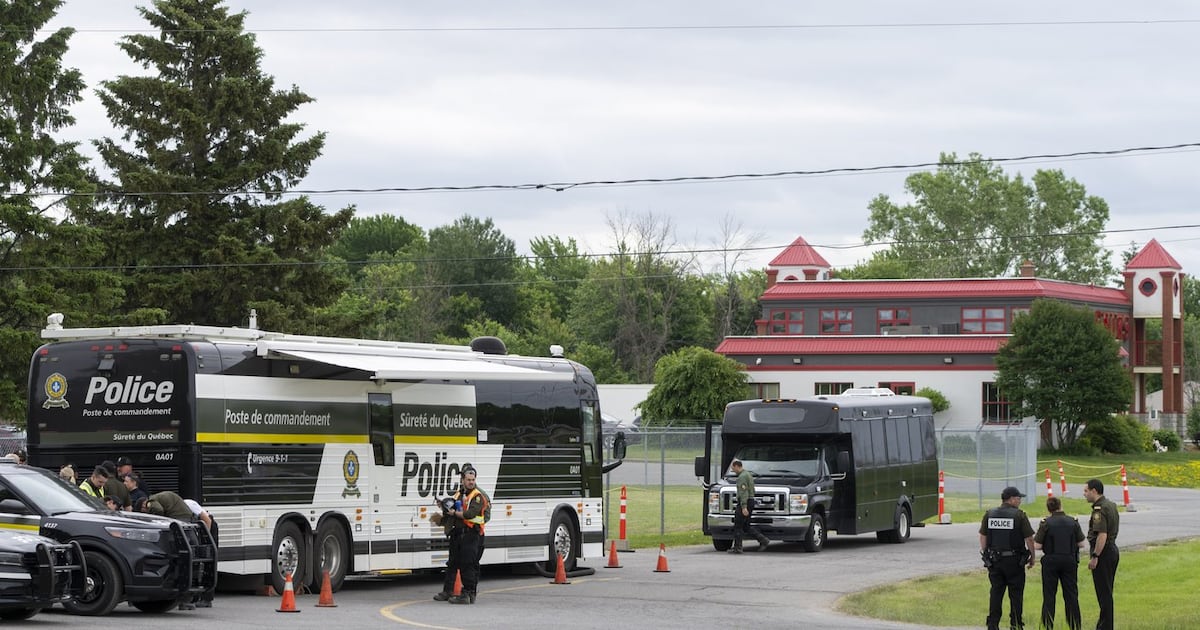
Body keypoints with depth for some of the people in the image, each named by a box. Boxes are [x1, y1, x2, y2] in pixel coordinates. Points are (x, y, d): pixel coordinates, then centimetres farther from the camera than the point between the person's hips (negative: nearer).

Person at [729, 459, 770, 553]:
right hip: (751, 501, 10)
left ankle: (737, 547, -1)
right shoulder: (748, 474, 19)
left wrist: (744, 507, -27)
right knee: (746, 526, 12)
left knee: (738, 526, -3)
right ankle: (763, 540, 4)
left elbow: (744, 492, -22)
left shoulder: (742, 477, -14)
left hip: (744, 503, -10)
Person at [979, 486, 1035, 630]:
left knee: (996, 593, 9)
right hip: (1014, 560, -4)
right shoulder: (1019, 515, -9)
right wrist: (1032, 558, 3)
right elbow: (1029, 539, -8)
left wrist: (985, 555, 16)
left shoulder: (989, 514, 4)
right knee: (1016, 594, 5)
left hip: (994, 560, 4)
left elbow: (983, 536, 8)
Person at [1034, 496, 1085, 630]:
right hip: (1070, 560, 2)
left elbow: (1037, 545, -10)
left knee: (1049, 595, 5)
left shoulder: (1046, 523, -8)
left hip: (1051, 561, -2)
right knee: (1071, 595, 8)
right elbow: (1081, 544, 2)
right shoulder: (1073, 522, -1)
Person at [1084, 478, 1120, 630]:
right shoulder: (1111, 505, 14)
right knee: (1106, 592, 16)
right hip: (1113, 550, 10)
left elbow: (1102, 535, -26)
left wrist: (1095, 557, -24)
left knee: (1104, 593, -5)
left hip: (1103, 552, -10)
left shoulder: (1099, 509, -18)